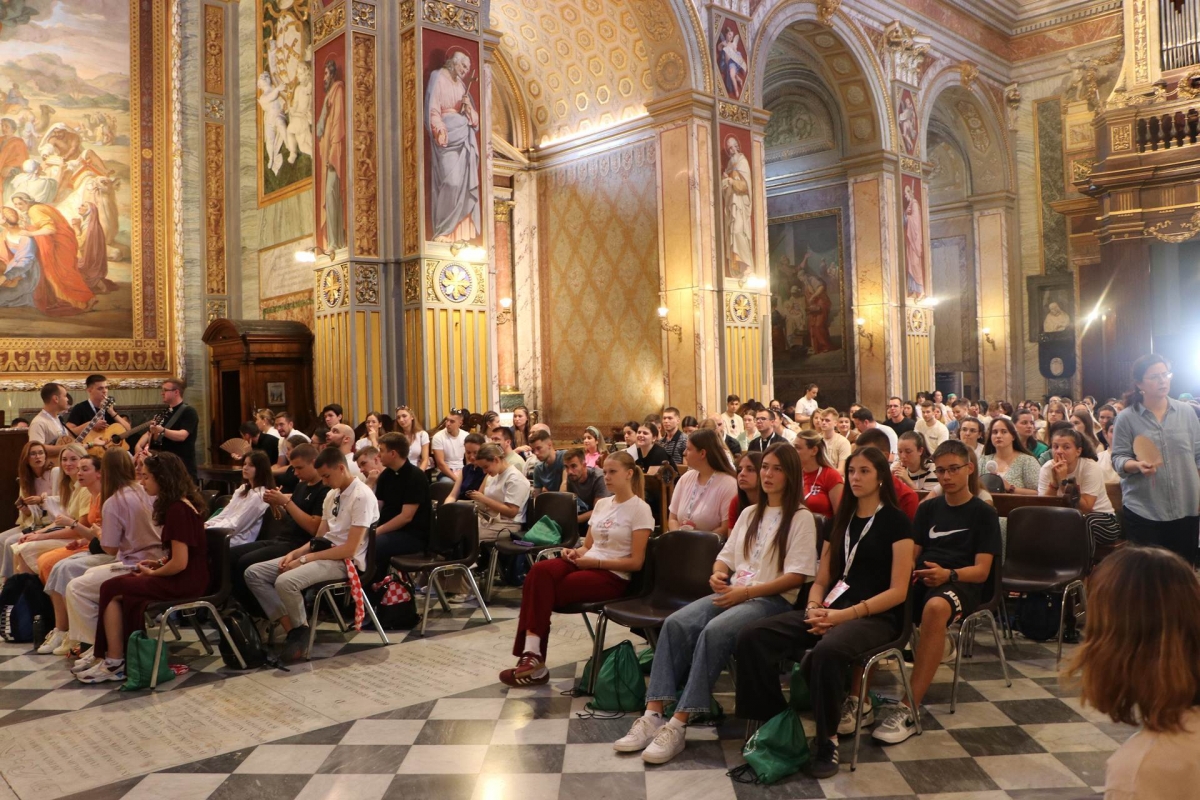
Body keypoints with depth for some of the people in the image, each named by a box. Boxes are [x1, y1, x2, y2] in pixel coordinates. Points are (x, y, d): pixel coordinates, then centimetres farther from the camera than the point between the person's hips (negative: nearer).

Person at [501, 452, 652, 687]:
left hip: (613, 575, -6)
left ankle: (532, 655, -14)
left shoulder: (640, 509, -5)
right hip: (587, 563, 6)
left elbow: (636, 562, -10)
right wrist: (576, 552, -4)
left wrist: (595, 562, -16)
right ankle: (531, 653, -31)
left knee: (541, 590, -26)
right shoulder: (601, 503, 16)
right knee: (539, 570, -27)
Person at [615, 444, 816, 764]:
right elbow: (726, 556, 21)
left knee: (715, 631, -34)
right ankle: (653, 714, -26)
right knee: (676, 624, -22)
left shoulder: (801, 518, 0)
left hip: (772, 599, -6)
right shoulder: (749, 514, 21)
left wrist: (746, 592, -17)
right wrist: (718, 574, -3)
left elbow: (796, 577, -9)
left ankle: (678, 725, -31)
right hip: (732, 592, 6)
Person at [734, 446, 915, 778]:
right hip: (831, 610, 6)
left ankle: (827, 739, -17)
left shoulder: (896, 522, 0)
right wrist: (813, 609, -8)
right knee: (752, 637, -18)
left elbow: (898, 591, -8)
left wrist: (846, 614, -18)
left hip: (876, 617, -5)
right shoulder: (841, 520, 17)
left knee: (826, 652, -40)